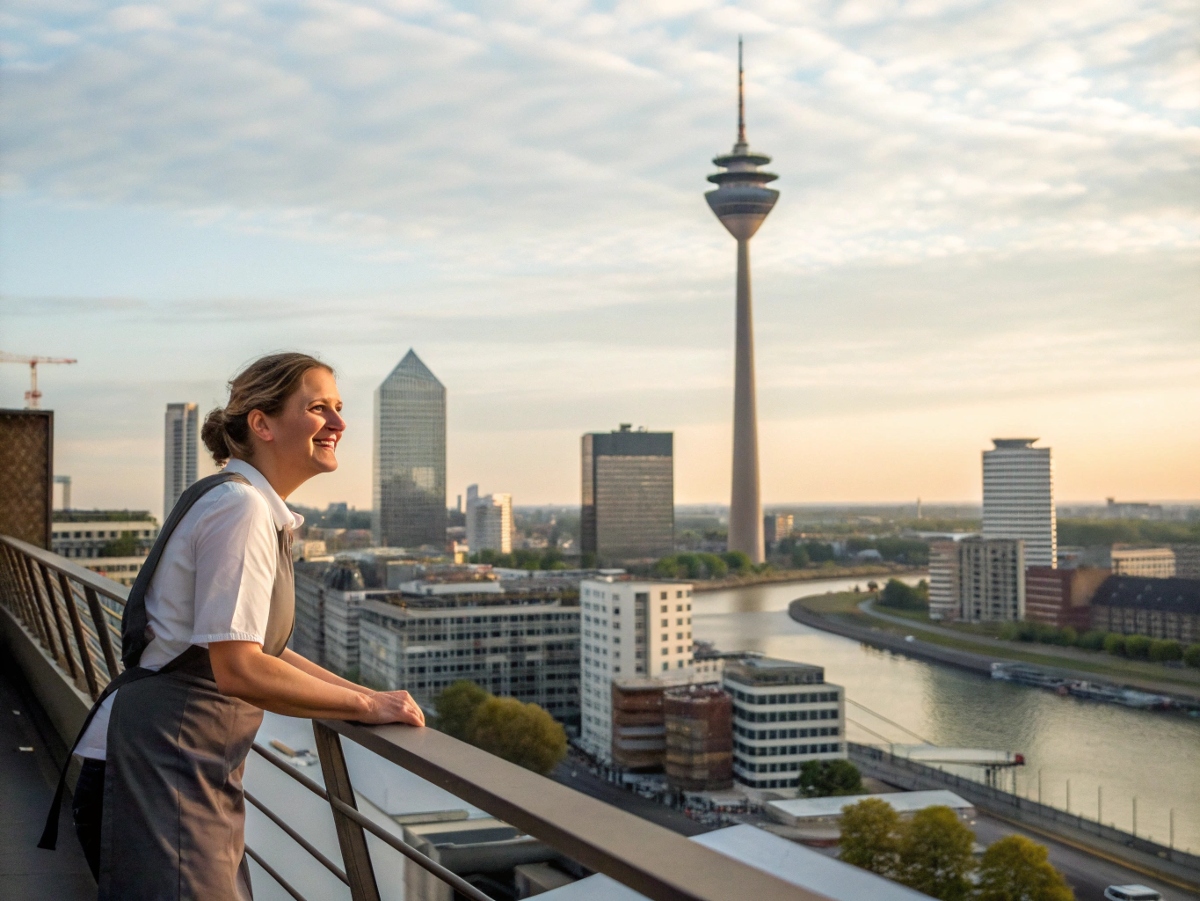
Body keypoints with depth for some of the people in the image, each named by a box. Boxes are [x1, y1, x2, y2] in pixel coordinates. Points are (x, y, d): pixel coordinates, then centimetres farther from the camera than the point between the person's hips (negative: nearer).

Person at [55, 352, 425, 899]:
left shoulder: (263, 514, 14)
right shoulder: (240, 508, -16)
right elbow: (239, 669, -23)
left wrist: (368, 695, 10)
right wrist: (366, 706, -15)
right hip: (160, 774, -10)